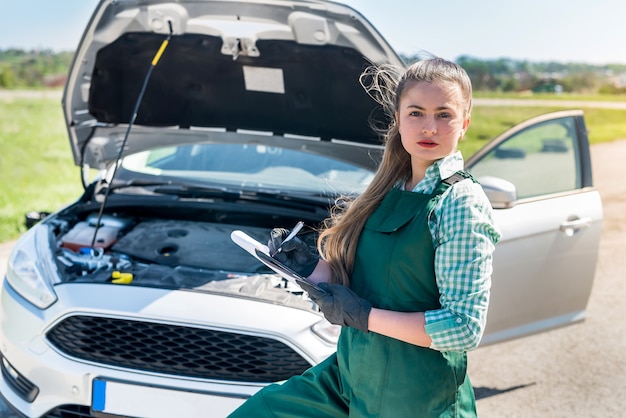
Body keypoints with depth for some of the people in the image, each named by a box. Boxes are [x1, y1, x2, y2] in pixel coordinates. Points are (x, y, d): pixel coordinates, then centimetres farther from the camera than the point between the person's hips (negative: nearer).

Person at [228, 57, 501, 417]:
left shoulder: (461, 205, -18)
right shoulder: (390, 190, 5)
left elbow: (465, 328, -23)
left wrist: (363, 316, -20)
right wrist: (313, 267, -4)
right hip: (350, 373, 7)